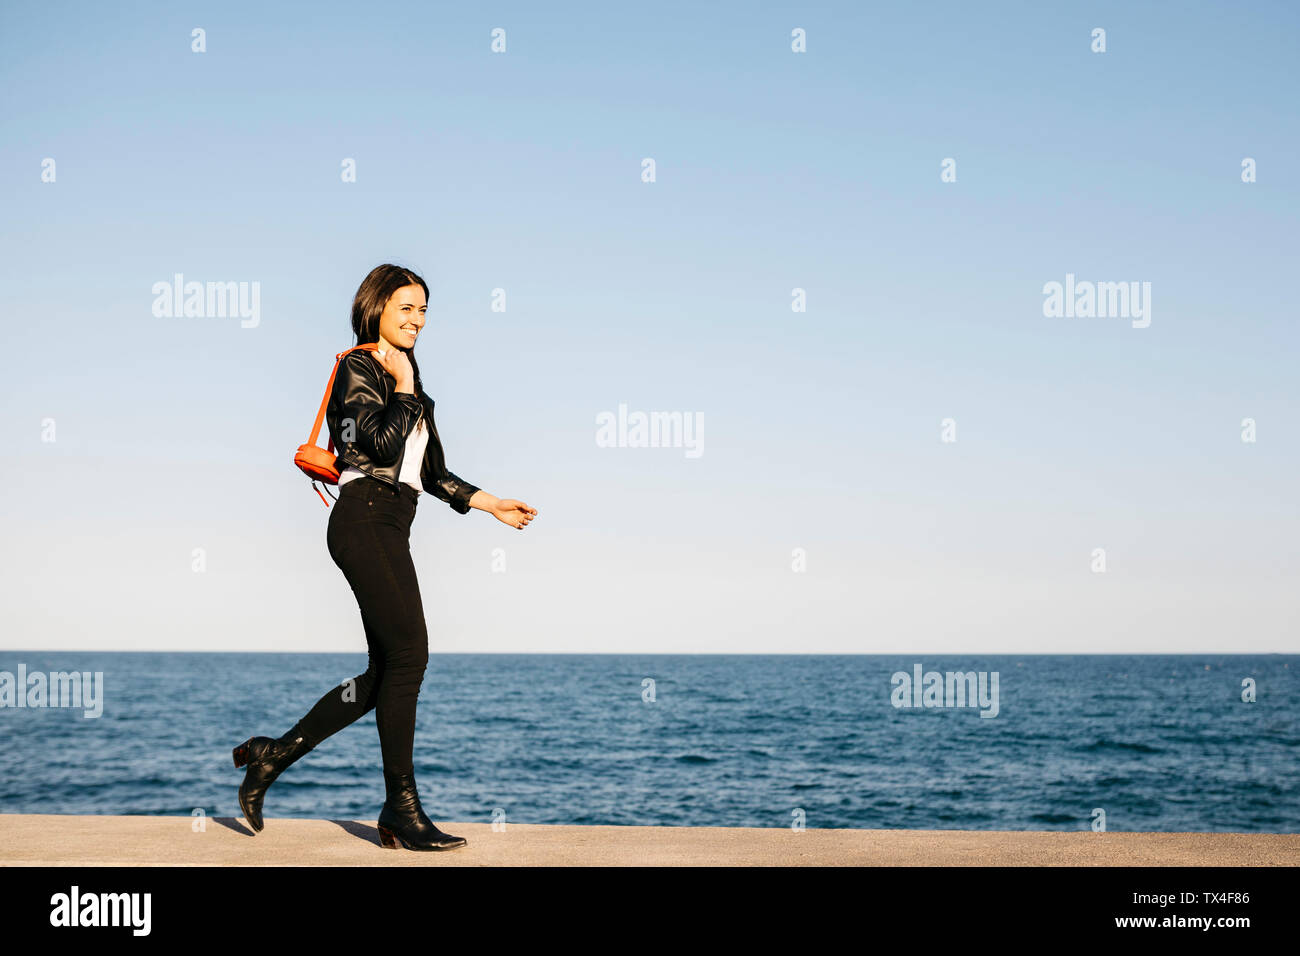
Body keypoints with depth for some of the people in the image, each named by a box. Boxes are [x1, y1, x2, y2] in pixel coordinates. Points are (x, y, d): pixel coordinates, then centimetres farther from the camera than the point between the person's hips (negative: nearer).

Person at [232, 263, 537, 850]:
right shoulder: (358, 368, -1)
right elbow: (384, 442, -17)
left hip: (391, 529, 9)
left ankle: (274, 755, 15)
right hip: (365, 519, -9)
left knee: (389, 670, 6)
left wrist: (491, 504, 26)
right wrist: (404, 385, -4)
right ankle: (402, 810, -8)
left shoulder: (405, 377, 24)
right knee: (408, 653, -14)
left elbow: (430, 471, 27)